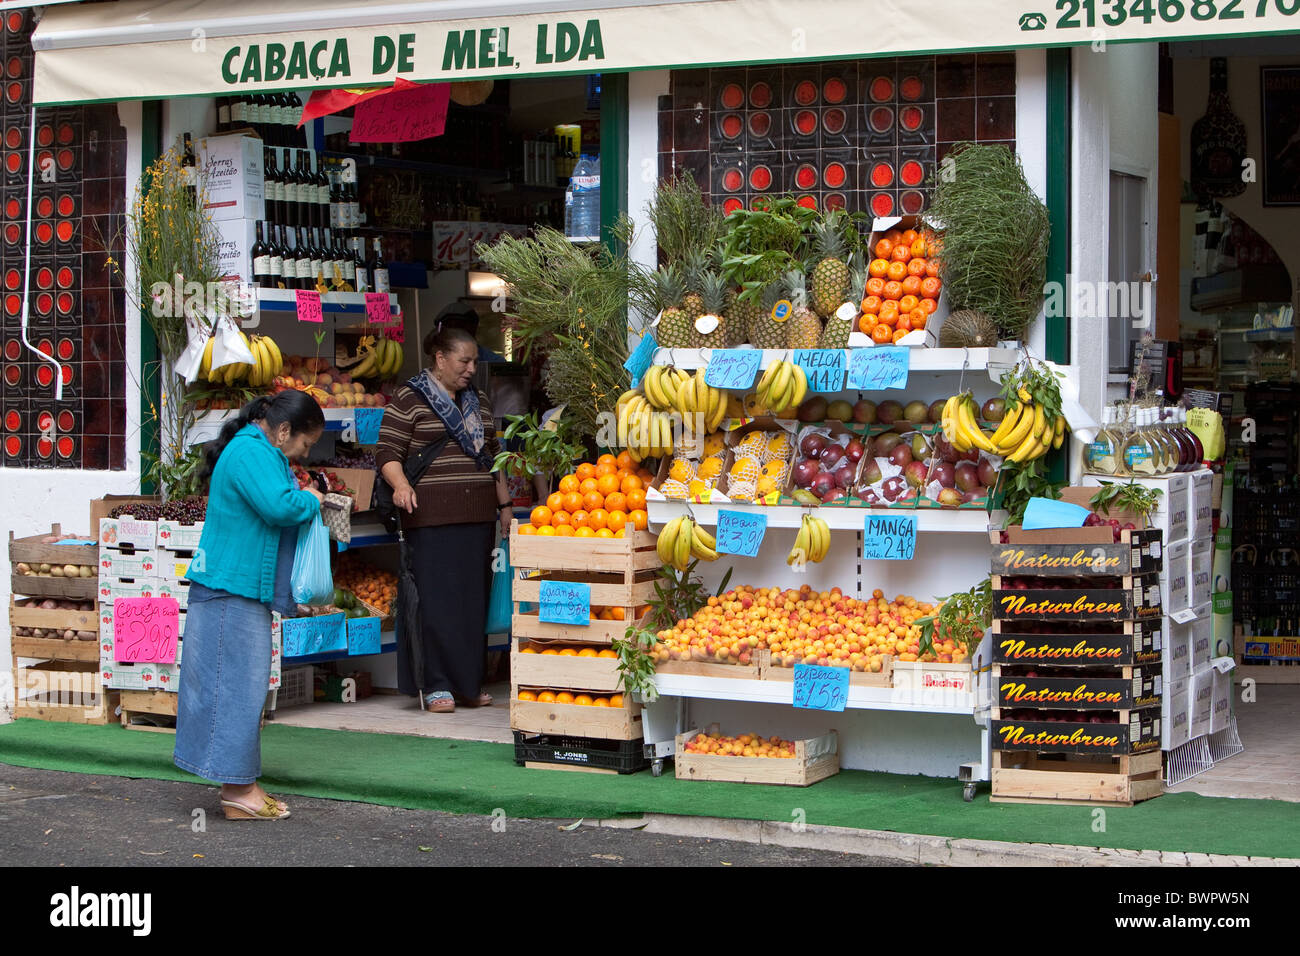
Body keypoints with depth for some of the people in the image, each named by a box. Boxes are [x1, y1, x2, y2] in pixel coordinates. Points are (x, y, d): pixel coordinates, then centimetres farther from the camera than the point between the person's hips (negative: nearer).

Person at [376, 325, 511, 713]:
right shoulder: (409, 399, -1)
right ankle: (436, 686, -2)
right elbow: (387, 452, -6)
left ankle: (470, 684, 13)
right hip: (431, 518, -6)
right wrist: (401, 485, -24)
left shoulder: (479, 403, 19)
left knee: (474, 598, 6)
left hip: (477, 518, 6)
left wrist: (504, 505, 20)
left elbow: (494, 456, 24)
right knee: (436, 600, -7)